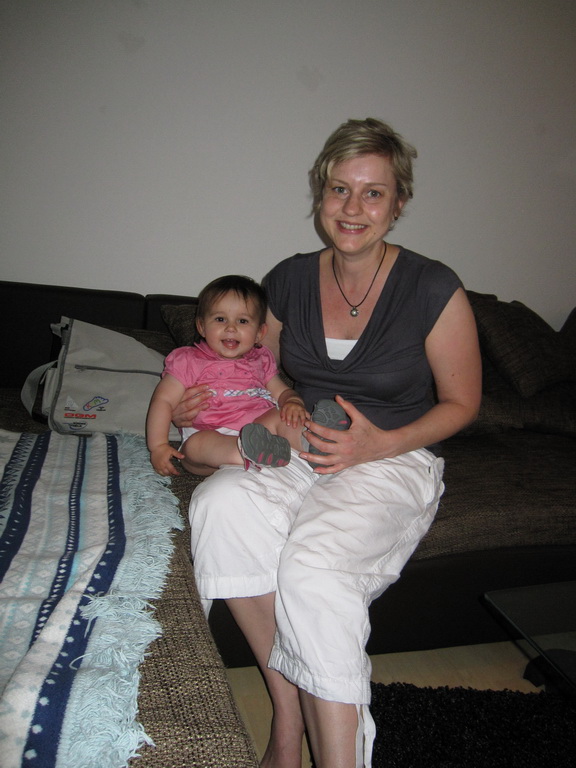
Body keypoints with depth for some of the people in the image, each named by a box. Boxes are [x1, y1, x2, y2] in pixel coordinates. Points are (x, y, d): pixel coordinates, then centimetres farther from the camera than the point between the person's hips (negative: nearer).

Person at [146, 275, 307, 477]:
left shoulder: (261, 361, 23)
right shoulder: (189, 361, 12)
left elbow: (281, 392, 27)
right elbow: (163, 400, 7)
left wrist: (293, 402, 0)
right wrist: (158, 446, -5)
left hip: (259, 430, 4)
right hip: (212, 436, -4)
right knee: (195, 444, -35)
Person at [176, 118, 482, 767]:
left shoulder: (434, 290, -8)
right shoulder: (289, 281, 5)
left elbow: (461, 402, 0)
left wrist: (379, 444, -16)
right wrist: (207, 404, 1)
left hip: (395, 460, -4)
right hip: (301, 448, 4)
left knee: (315, 563, -34)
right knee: (220, 504, -28)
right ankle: (286, 708, -14)